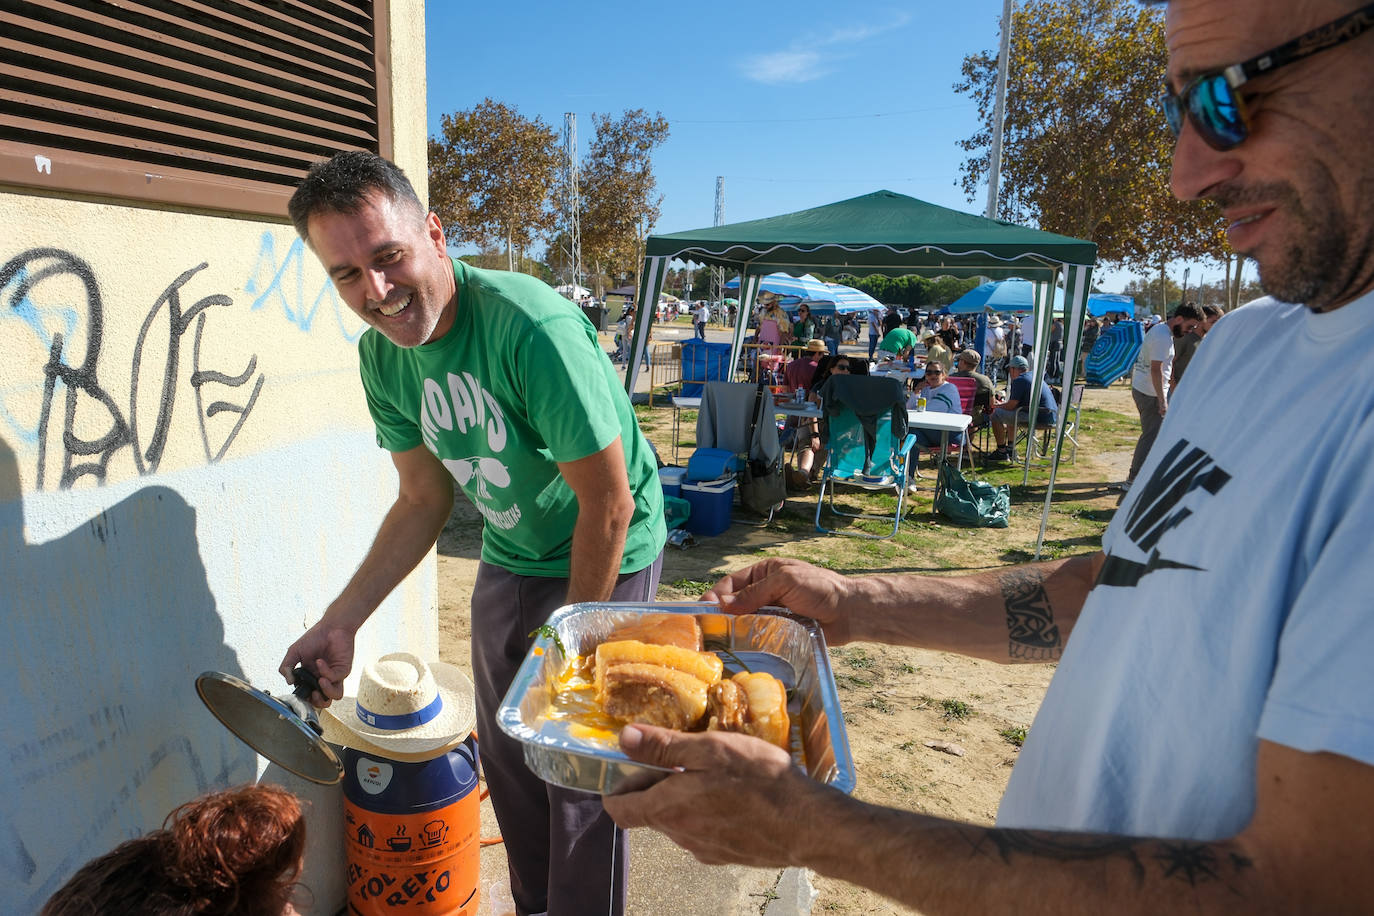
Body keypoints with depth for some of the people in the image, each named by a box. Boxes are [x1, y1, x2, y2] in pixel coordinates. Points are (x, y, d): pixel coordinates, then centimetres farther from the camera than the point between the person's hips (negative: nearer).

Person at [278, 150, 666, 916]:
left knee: (580, 777, 2)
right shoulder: (382, 355, -8)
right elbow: (425, 503, 2)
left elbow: (608, 503, -24)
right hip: (510, 561, 7)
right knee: (509, 758, 18)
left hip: (605, 563, -6)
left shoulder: (532, 328, -31)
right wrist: (339, 623, -4)